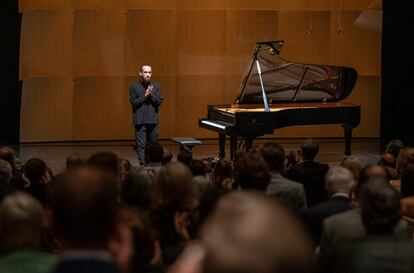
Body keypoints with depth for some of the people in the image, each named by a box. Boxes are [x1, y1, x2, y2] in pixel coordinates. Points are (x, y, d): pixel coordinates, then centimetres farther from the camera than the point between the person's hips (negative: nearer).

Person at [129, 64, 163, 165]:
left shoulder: (156, 86, 7)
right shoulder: (134, 87, 1)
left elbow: (159, 101, 0)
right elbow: (134, 102, -6)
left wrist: (151, 95, -15)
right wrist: (145, 95, -14)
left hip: (153, 120, 2)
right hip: (140, 120, -2)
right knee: (141, 145, -3)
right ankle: (142, 163, -3)